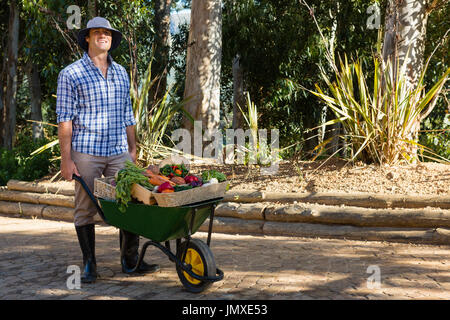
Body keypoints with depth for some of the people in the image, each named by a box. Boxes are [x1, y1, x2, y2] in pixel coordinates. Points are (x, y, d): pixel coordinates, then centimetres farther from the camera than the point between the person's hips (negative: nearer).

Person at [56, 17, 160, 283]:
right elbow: (64, 119, -5)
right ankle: (89, 265, 15)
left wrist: (133, 148, 16)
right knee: (86, 209, 4)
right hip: (86, 152, -4)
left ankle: (130, 261, 11)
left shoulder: (121, 73, 14)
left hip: (119, 152, 4)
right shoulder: (71, 74, -1)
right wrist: (66, 159, -10)